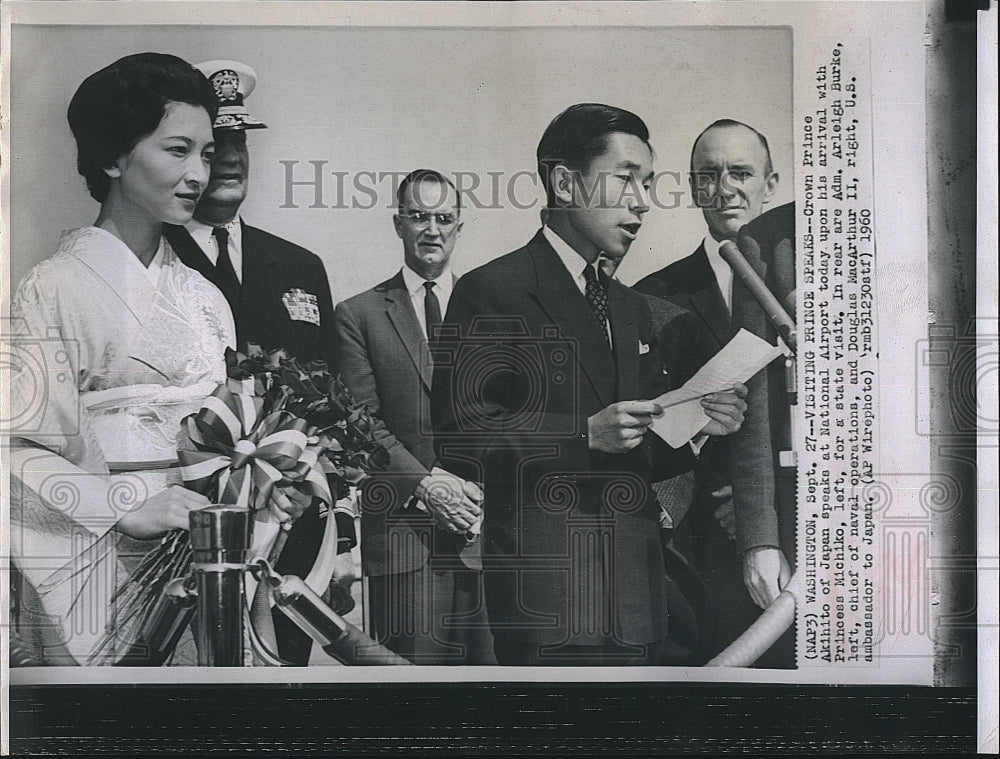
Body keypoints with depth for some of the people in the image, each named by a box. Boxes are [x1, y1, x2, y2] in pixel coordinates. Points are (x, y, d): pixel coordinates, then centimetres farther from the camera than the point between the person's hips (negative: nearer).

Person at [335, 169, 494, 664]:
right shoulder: (358, 315, 7)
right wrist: (426, 484, -13)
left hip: (489, 524, 2)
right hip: (403, 527, -2)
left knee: (492, 658, 3)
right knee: (415, 659, -1)